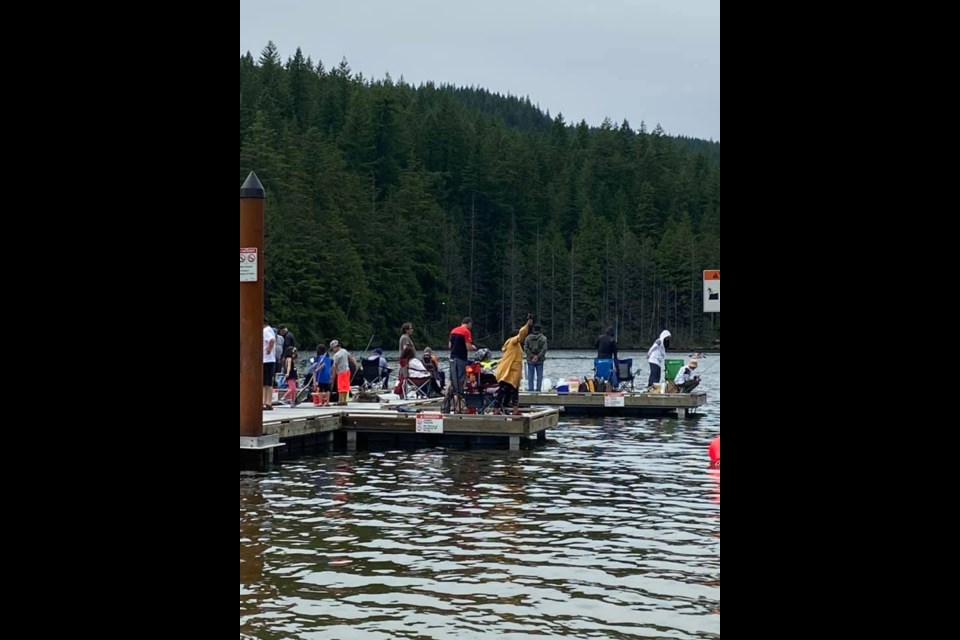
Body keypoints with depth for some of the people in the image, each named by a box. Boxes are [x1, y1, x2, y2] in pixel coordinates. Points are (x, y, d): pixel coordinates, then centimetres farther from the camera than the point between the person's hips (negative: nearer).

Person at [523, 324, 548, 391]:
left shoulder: (528, 338, 2)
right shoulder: (543, 338, -2)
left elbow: (525, 348, -6)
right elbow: (544, 349, -12)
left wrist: (531, 356, -8)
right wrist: (538, 356, -13)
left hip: (530, 360, 1)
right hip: (540, 360, -1)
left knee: (530, 375, 6)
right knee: (539, 375, 5)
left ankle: (530, 388, 4)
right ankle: (538, 388, 2)